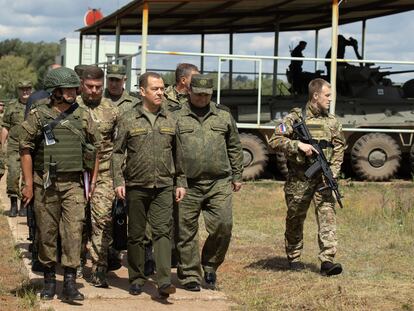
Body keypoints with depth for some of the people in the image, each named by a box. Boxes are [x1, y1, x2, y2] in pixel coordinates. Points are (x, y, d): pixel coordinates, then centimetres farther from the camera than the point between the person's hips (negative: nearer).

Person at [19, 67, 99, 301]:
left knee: (74, 229, -8)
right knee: (47, 231, 6)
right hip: (45, 184, -1)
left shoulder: (83, 117, 6)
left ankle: (70, 282, -6)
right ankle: (49, 279, 20)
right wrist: (28, 184, -4)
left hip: (73, 183, 1)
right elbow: (26, 150, 0)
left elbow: (94, 151, 13)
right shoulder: (38, 115, -1)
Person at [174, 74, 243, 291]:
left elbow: (234, 148, 17)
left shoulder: (224, 115, 11)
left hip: (219, 183, 2)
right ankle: (189, 275, 15)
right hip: (188, 184, -1)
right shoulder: (177, 118, 3)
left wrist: (237, 176, 14)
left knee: (223, 225, -7)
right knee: (186, 232, 3)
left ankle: (210, 265, 16)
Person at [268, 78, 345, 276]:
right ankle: (293, 257, 26)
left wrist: (332, 173, -5)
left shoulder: (332, 122, 9)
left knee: (327, 215, -9)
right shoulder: (295, 118, -3)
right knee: (295, 219, 9)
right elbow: (275, 141, -8)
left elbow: (339, 149, 8)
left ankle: (327, 260, -12)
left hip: (323, 177, 3)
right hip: (299, 178, -2)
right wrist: (299, 145, -19)